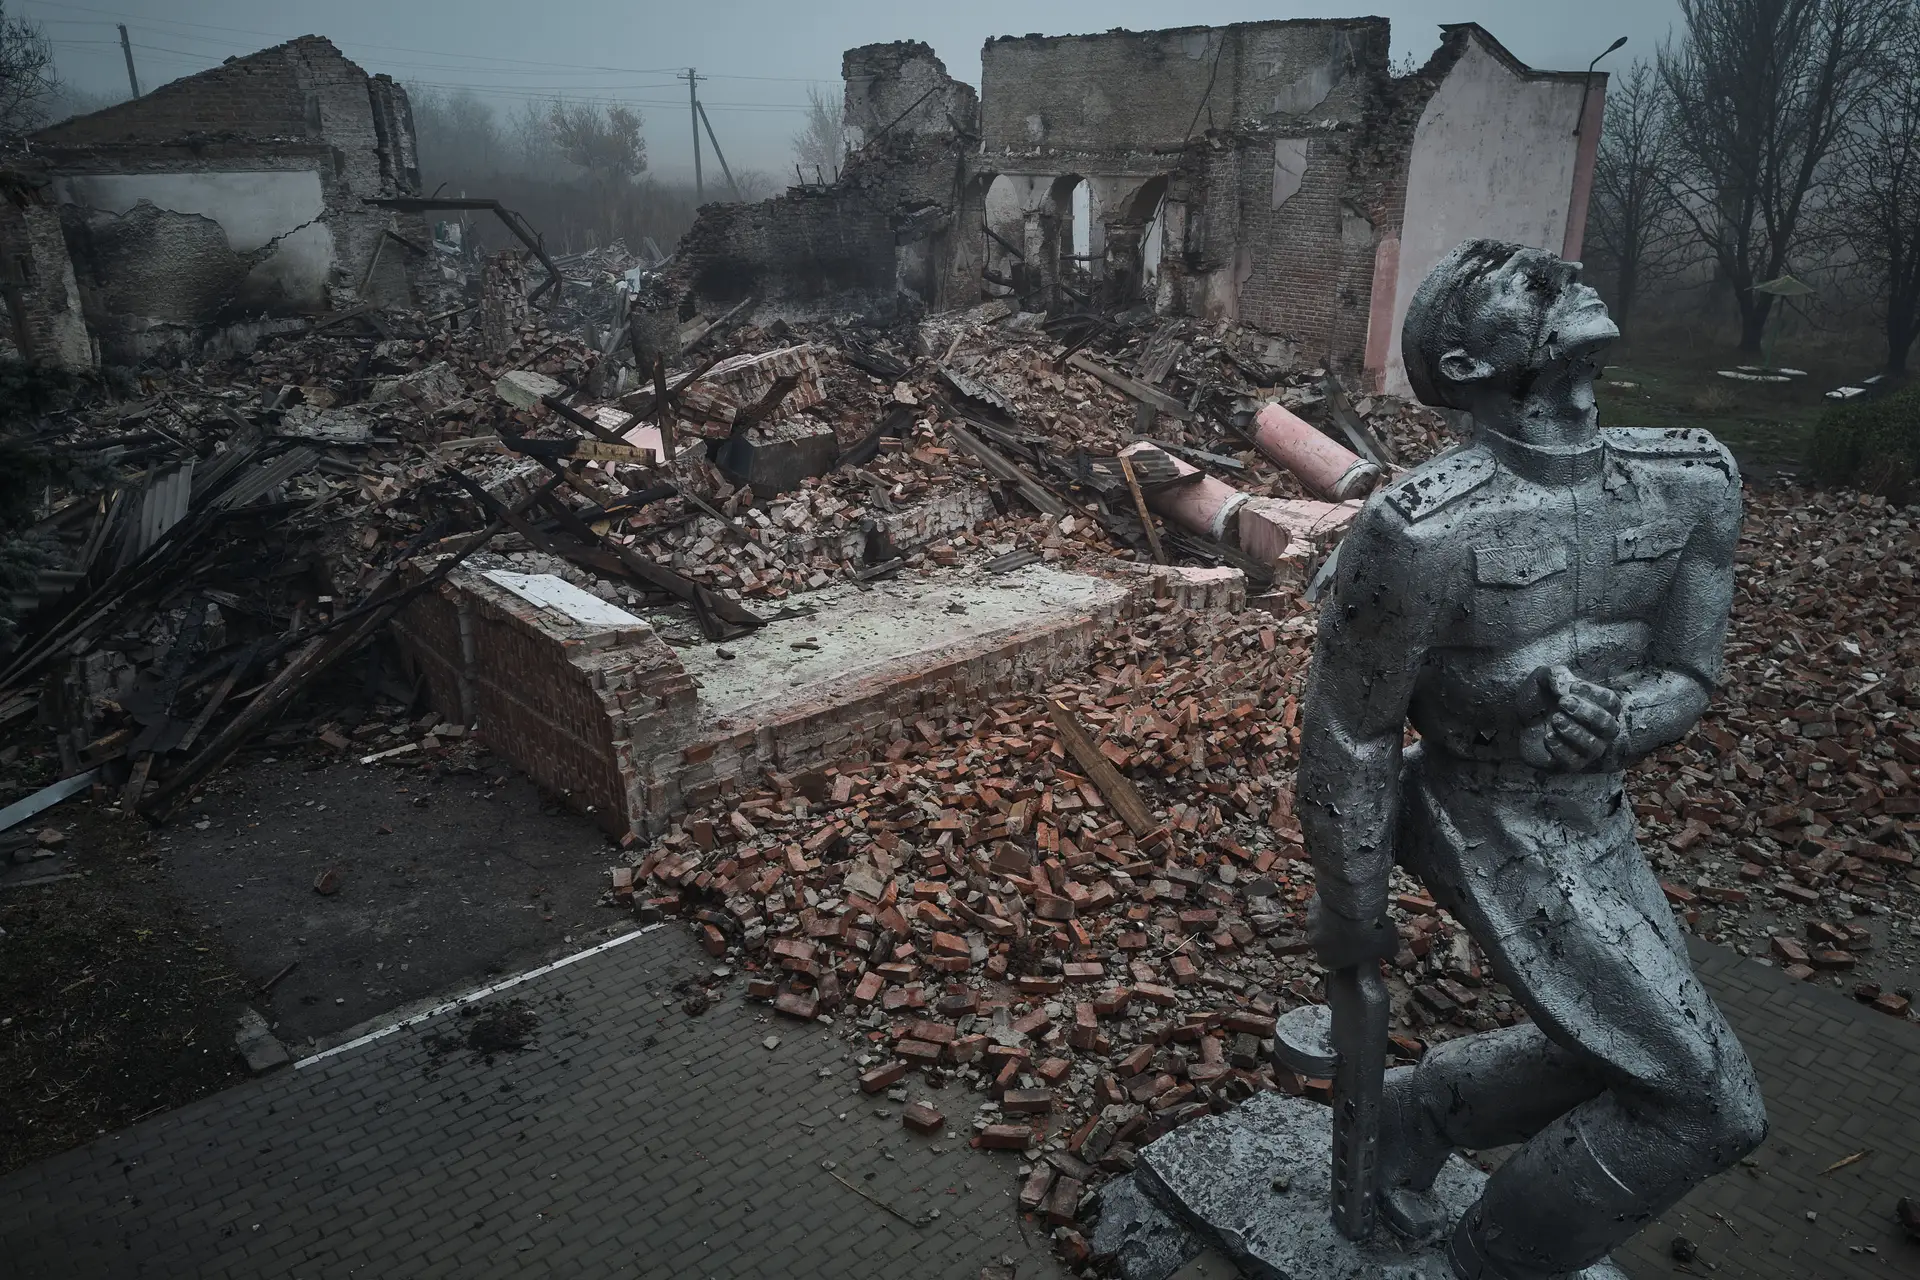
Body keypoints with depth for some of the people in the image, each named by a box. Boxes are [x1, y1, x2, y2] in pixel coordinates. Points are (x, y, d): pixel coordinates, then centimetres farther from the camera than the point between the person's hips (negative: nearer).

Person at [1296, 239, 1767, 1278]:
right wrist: (1350, 914, -7)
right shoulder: (1418, 531, -29)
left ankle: (1412, 1113, 41)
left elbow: (1687, 678, 1)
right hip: (1492, 836, -7)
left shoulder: (1694, 479, -9)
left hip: (1598, 820, 7)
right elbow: (1349, 737, -19)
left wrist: (1611, 720, -24)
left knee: (1609, 1053, 21)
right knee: (1709, 1103, -2)